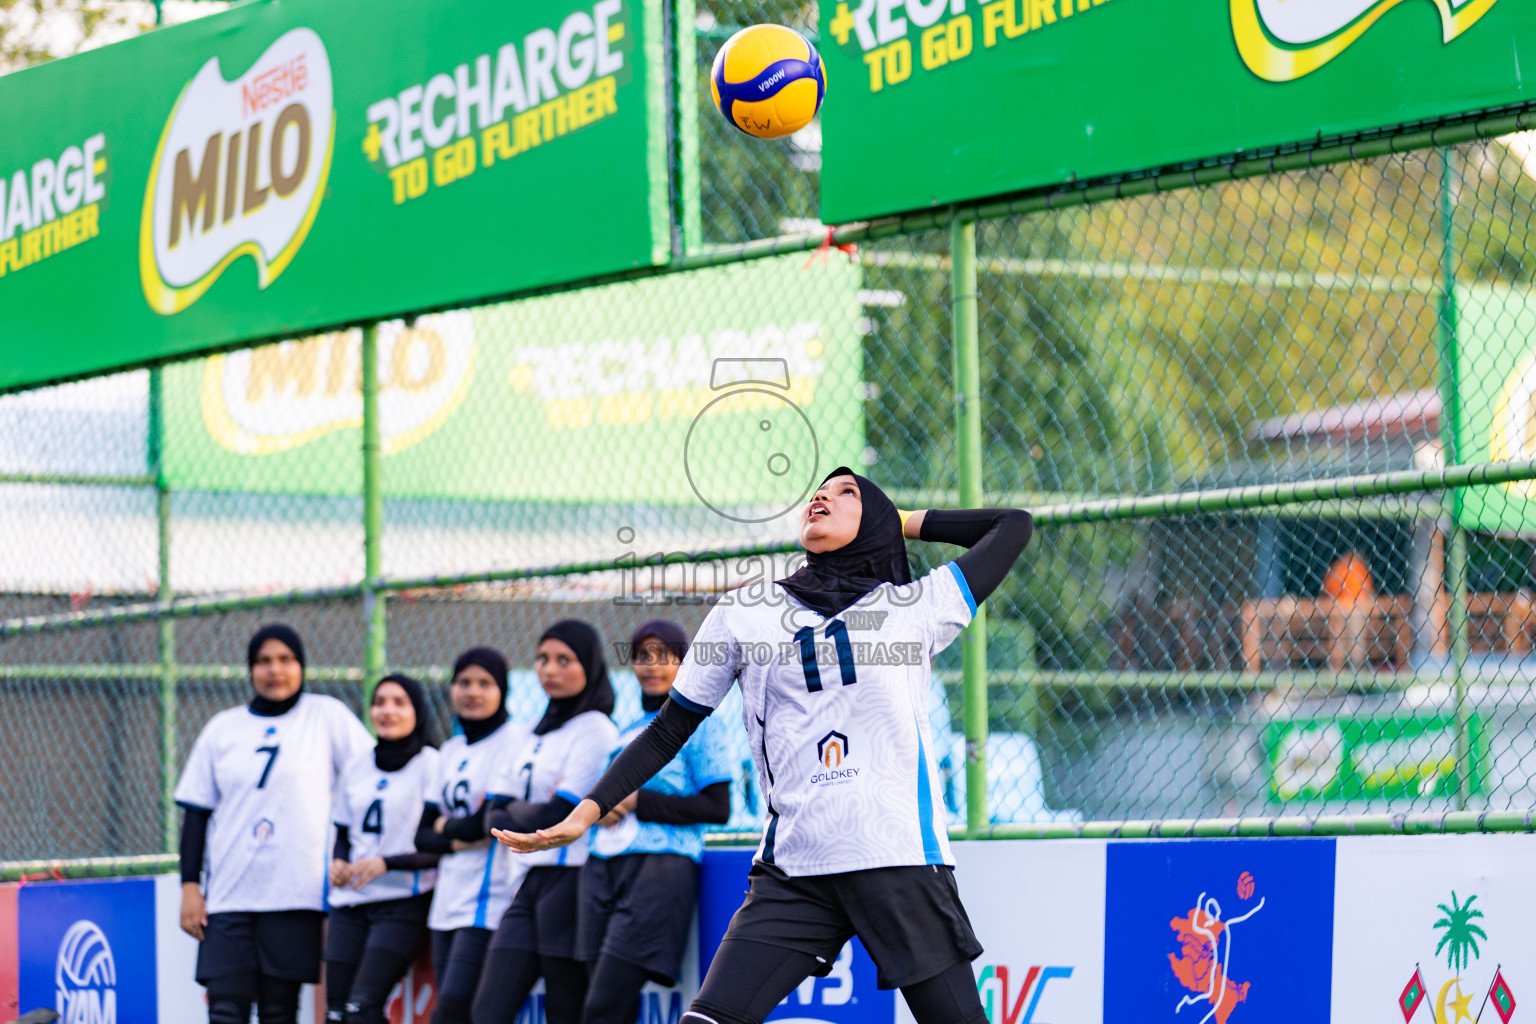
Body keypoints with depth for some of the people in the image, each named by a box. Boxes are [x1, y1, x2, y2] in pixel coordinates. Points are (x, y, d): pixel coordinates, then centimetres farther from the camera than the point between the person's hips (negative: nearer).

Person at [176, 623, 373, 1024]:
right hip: (228, 896, 2)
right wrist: (190, 886, 5)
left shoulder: (328, 716, 5)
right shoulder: (223, 728, 12)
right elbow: (196, 811, 12)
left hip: (295, 896, -2)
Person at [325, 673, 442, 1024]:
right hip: (349, 903, 6)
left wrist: (386, 863, -20)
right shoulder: (358, 767, 13)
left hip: (403, 904, -6)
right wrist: (337, 863, 1)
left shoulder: (431, 764, -5)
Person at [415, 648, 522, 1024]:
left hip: (488, 904, -8)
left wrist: (445, 827, 1)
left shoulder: (511, 743, -7)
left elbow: (493, 821, -16)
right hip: (447, 904, 8)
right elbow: (422, 834, 13)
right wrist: (455, 840, -7)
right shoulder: (451, 752, 17)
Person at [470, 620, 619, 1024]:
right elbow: (495, 817, 13)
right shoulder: (536, 732, 19)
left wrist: (513, 812, 3)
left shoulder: (595, 729, -5)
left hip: (570, 880, -8)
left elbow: (558, 814, -14)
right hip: (529, 882, 8)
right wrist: (533, 815, -6)